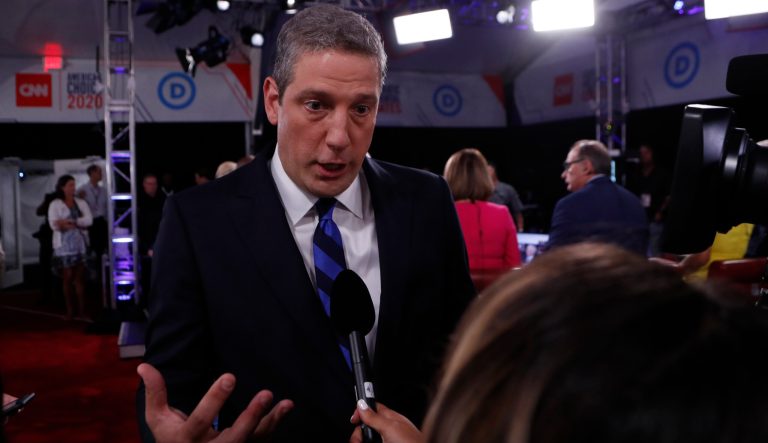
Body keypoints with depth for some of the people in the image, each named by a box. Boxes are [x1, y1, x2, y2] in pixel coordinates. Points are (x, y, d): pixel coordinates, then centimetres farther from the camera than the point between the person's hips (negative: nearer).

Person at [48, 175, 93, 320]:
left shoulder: (81, 202, 10)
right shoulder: (55, 204, 1)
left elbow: (88, 220, -4)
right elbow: (54, 225, -11)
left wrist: (69, 222, -15)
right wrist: (78, 224, -14)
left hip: (80, 244, 3)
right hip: (64, 246, -3)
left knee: (80, 278, 3)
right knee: (68, 278, -1)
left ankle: (81, 310, 5)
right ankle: (70, 311, 6)